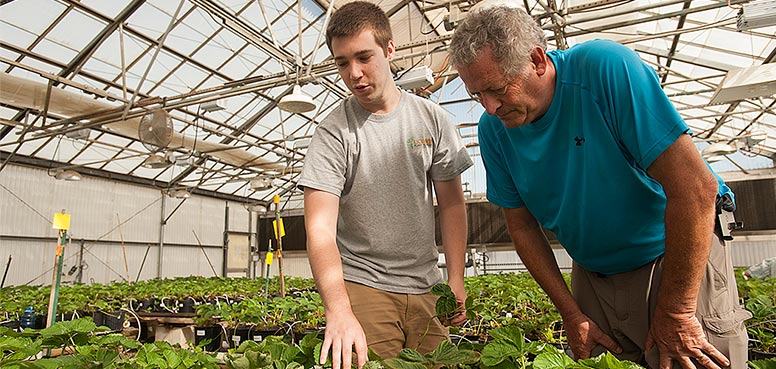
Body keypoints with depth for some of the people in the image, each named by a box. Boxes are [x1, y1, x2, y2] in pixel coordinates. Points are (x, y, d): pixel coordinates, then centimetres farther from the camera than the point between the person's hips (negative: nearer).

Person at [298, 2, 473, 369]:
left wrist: (456, 278, -1)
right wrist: (339, 312, -32)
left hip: (425, 287, 3)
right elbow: (320, 229, -17)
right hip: (362, 286, -2)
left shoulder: (432, 119, 1)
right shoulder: (332, 133, -9)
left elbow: (451, 203, 7)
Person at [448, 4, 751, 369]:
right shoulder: (493, 130, -10)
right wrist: (571, 314, -5)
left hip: (680, 260, -3)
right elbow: (522, 226, -1)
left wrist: (674, 314, -20)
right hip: (592, 275, 4)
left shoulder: (605, 66, -24)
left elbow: (696, 187, -26)